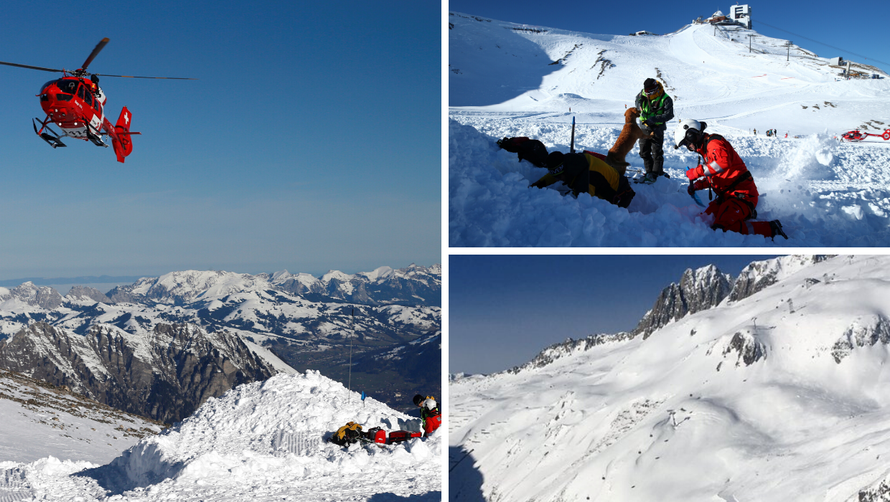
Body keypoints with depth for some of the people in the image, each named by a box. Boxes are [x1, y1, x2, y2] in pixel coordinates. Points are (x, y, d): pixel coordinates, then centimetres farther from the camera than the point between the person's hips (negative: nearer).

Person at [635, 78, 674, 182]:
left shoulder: (665, 99, -18)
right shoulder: (643, 94, -3)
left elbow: (668, 115, -23)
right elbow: (637, 100, 19)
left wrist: (652, 119, -29)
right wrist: (640, 109, -2)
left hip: (657, 129, -5)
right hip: (644, 127, 5)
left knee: (656, 152, -4)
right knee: (644, 151, 9)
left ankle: (657, 173, 6)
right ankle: (649, 172, 21)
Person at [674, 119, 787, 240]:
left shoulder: (714, 143, -12)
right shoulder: (705, 149, 21)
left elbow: (723, 162, -34)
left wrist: (697, 171, -25)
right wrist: (697, 185, 11)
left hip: (741, 193, -11)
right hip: (727, 195, 11)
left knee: (721, 228, -27)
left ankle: (770, 229, -19)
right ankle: (745, 213, 19)